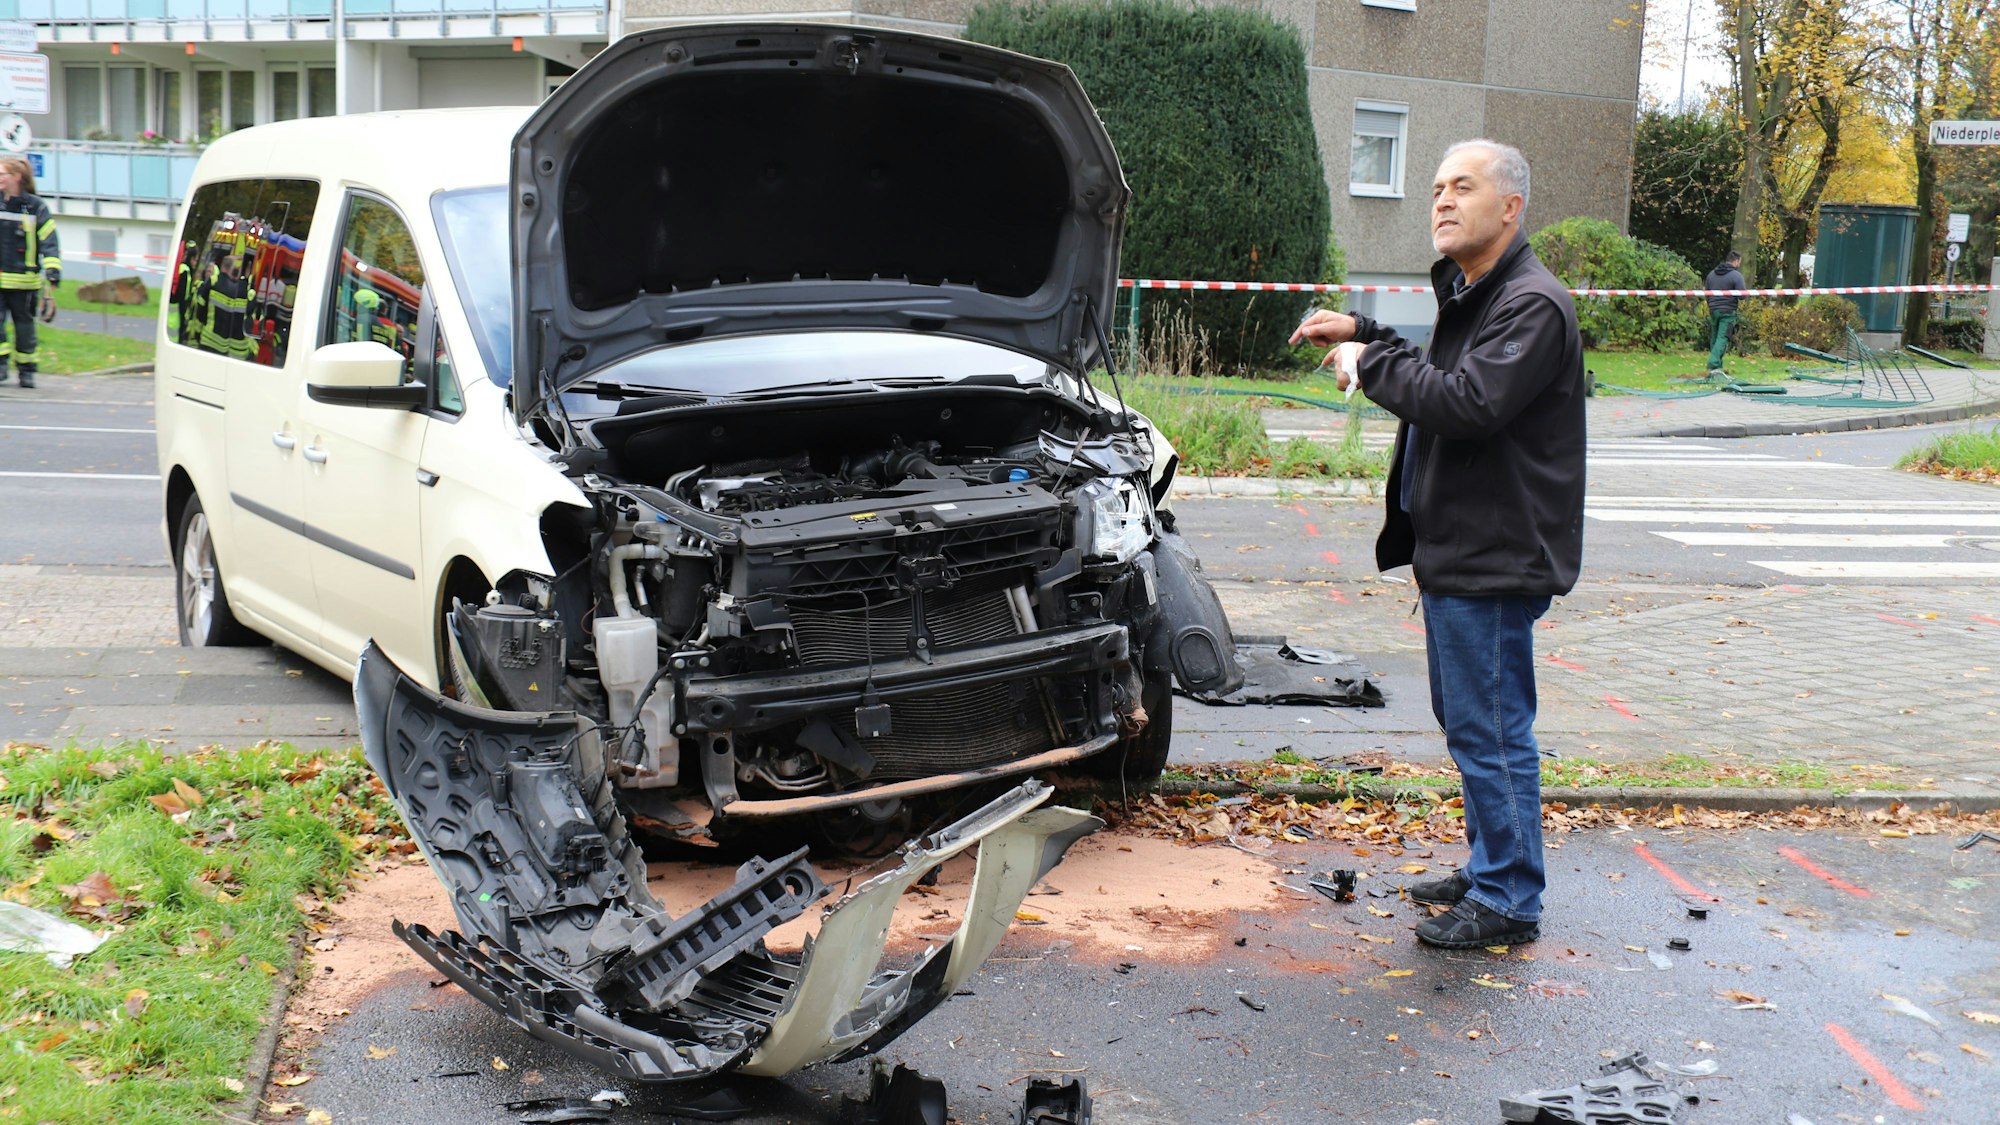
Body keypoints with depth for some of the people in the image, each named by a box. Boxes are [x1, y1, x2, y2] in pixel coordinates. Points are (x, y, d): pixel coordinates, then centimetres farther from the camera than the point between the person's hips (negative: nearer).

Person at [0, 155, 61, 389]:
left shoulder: (36, 206, -2)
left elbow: (49, 241, -4)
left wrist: (53, 271, -13)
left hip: (23, 280, -2)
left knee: (24, 325, 6)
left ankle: (26, 371, 16)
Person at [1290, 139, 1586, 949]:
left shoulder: (1532, 305, -18)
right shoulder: (1468, 294, 16)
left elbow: (1468, 402, -29)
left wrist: (1372, 363, -17)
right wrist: (1364, 336, 17)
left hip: (1495, 558, -11)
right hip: (1451, 548, 11)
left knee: (1492, 730, -4)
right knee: (1467, 723, 19)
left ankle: (1508, 902, 6)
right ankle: (1488, 871, 31)